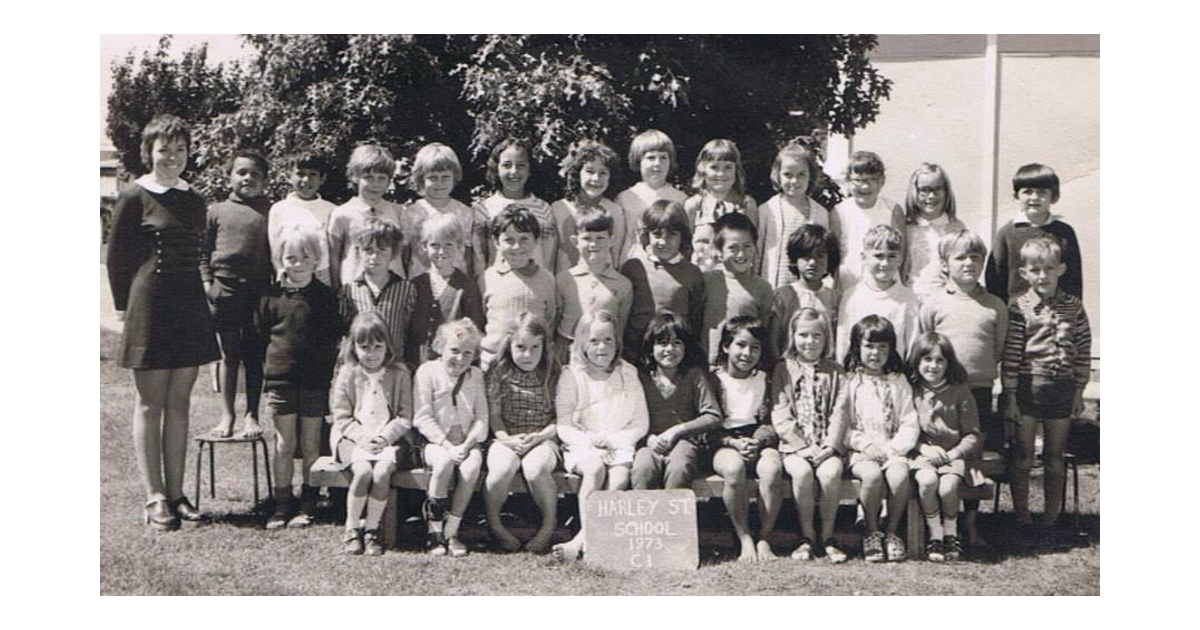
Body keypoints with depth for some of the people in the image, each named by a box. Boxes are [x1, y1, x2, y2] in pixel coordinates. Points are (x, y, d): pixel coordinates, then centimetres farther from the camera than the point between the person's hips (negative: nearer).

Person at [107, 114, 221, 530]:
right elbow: (116, 257, -2)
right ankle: (155, 498, 4)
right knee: (149, 404, 0)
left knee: (179, 403, 8)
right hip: (150, 308, -6)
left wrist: (194, 299, 13)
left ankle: (175, 493, 14)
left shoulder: (194, 201, 13)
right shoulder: (134, 198, -4)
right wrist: (124, 306, -1)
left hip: (190, 307, 6)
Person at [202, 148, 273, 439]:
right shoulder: (216, 211, 8)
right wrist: (207, 282, -2)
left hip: (259, 290, -1)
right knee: (229, 355, 7)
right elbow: (203, 251, 10)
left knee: (255, 355, 5)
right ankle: (227, 414, 15)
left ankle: (252, 415, 14)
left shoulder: (270, 213, 5)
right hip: (225, 289, 1)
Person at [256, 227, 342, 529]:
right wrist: (269, 369, 3)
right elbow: (260, 337, 9)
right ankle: (282, 504, 12)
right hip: (280, 378, 0)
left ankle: (307, 505, 16)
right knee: (284, 444, 4)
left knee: (311, 444, 6)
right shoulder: (271, 297, 3)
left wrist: (327, 371, -1)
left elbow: (334, 340, 6)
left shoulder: (325, 297, 2)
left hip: (315, 380, 0)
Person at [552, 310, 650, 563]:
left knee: (620, 477, -30)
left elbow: (641, 424, 7)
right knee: (595, 467, -35)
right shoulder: (572, 376, 4)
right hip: (583, 446, -1)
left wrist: (614, 440, -9)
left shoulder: (628, 375, 10)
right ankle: (588, 537, -36)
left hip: (620, 445, 1)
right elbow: (564, 426, 0)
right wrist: (588, 440, -18)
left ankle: (582, 539, -32)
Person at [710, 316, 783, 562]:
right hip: (724, 443, -2)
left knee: (772, 468, -33)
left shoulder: (763, 379, 13)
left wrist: (757, 441, -15)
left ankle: (765, 539, -20)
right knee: (734, 468, -38)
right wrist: (736, 443, -17)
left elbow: (768, 422, 6)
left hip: (758, 441, 2)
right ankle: (745, 539, -25)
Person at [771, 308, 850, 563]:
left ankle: (828, 537, -12)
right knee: (802, 472, -30)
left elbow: (839, 412, 4)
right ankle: (807, 537, -14)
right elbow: (780, 415, 0)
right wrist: (803, 446, -11)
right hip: (794, 445, -1)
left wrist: (829, 446, -11)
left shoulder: (835, 372, 13)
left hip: (828, 446, 1)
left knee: (831, 472, -29)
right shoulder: (783, 370, 8)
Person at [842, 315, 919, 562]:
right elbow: (843, 425, 0)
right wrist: (867, 444, -12)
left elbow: (910, 423, 6)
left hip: (893, 450, 2)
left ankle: (891, 531, -8)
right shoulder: (849, 382, 7)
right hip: (860, 451, -2)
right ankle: (872, 532, -11)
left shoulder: (898, 382, 13)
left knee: (899, 475, -30)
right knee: (872, 475, -33)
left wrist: (893, 448, -9)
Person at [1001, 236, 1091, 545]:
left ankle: (1050, 521, 19)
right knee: (1022, 458, 4)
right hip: (1028, 387, -3)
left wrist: (1079, 391, 4)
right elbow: (1010, 354, -7)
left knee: (1055, 459, 10)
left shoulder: (1073, 306, 4)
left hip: (1062, 389, 3)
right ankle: (1023, 521, 14)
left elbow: (1083, 349, 7)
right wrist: (1010, 397, -9)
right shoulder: (1019, 306, -6)